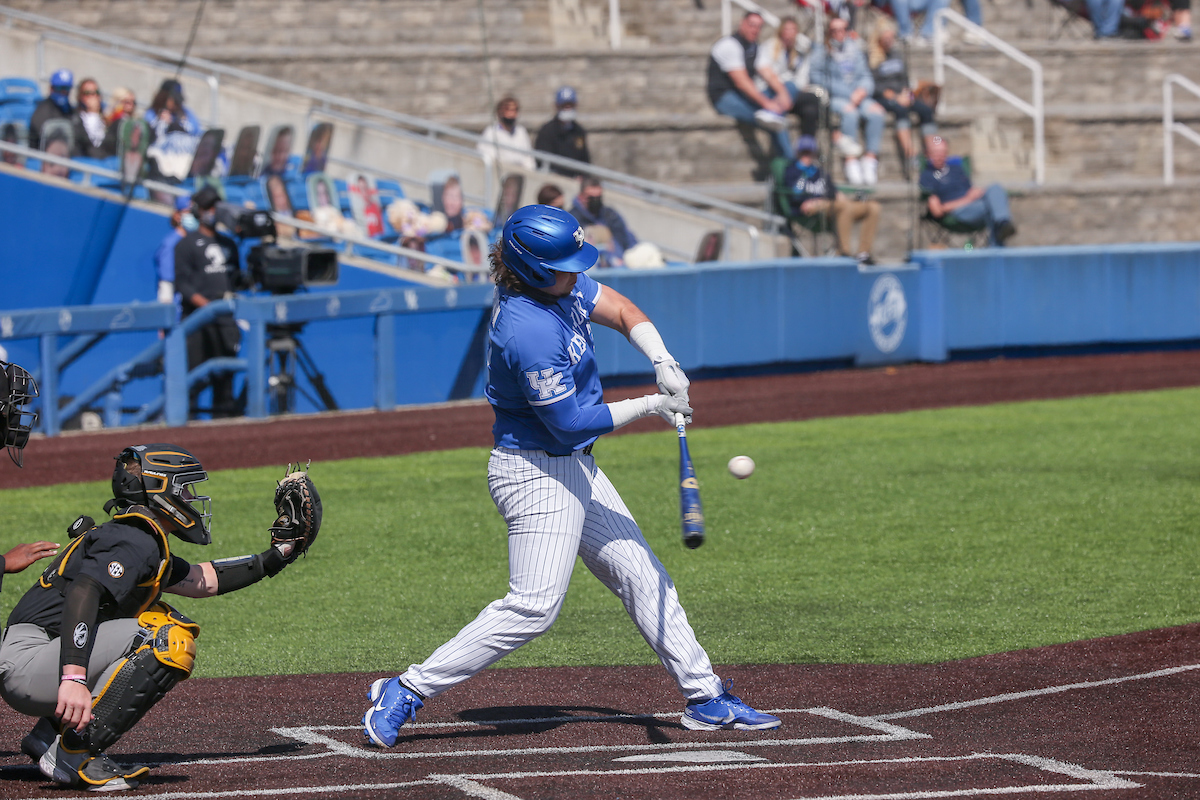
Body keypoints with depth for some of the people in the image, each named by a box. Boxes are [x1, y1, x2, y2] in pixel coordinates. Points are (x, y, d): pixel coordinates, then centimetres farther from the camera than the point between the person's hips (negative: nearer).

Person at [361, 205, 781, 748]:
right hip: (536, 473, -10)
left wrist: (663, 363, -7)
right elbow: (570, 422, -23)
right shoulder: (529, 332, -29)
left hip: (575, 469, 10)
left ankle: (705, 698, 20)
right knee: (534, 605, -16)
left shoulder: (561, 286, -1)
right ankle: (408, 691, -12)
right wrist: (650, 407, -17)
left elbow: (622, 311, 11)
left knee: (641, 576, 13)